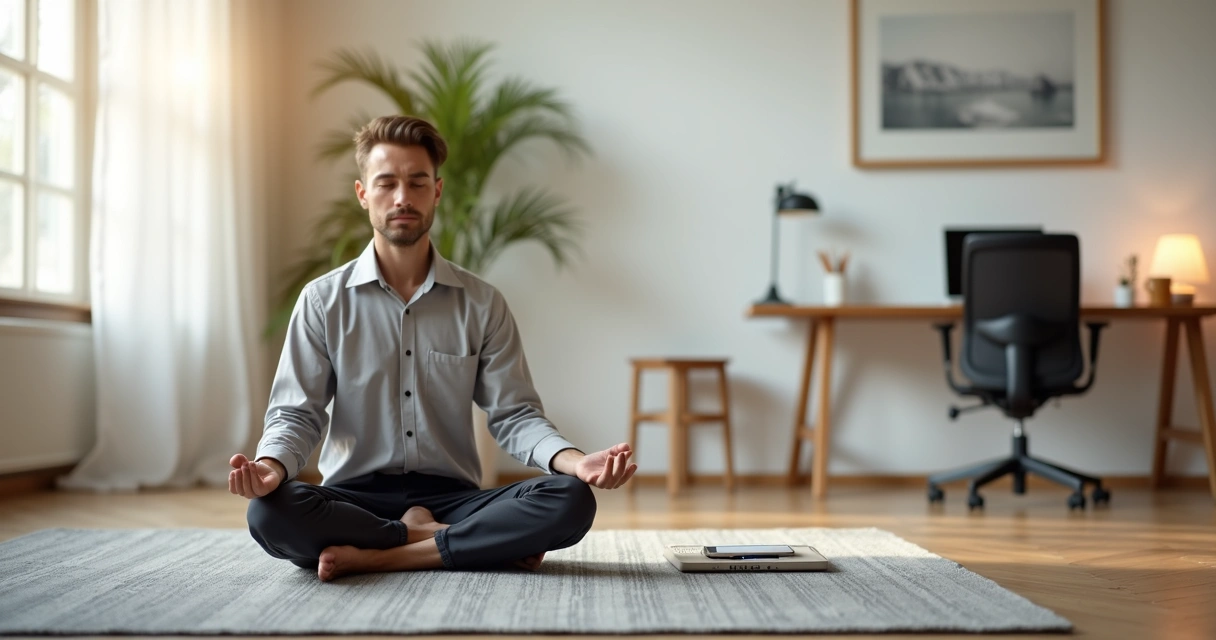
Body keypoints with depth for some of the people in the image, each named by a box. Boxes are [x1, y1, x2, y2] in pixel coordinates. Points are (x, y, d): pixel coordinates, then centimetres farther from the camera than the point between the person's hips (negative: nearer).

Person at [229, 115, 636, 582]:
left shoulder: (482, 305, 5)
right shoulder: (323, 300, 4)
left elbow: (513, 414, 1)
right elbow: (296, 413, 0)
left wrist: (575, 461, -21)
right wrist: (270, 466, -24)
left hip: (451, 498, 0)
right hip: (356, 497, 0)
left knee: (571, 501, -26)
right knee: (270, 512, -33)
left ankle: (374, 557, -23)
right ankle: (466, 545, -19)